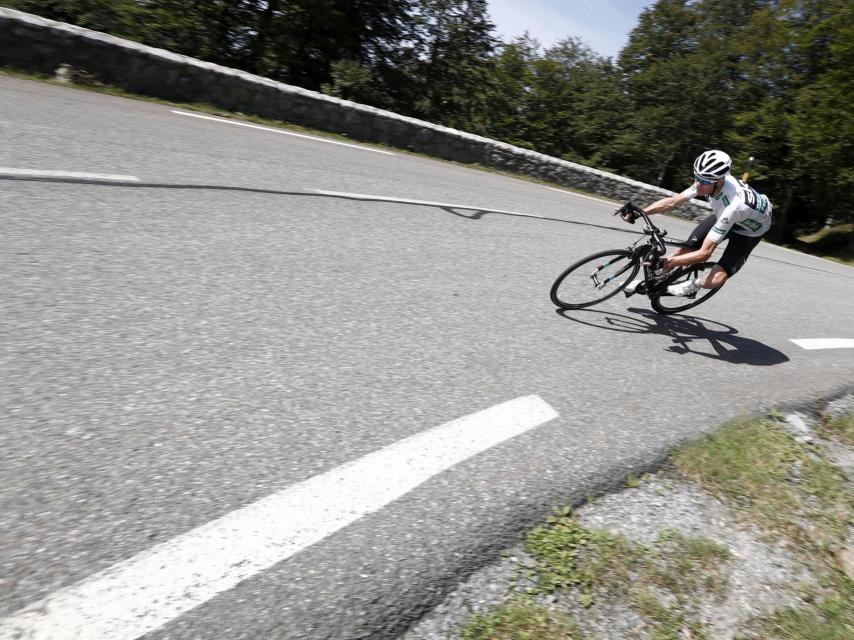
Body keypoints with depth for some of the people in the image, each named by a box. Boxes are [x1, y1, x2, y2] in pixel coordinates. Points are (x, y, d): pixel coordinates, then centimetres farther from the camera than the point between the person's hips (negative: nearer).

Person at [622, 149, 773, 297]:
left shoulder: (732, 206, -44)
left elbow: (704, 253, -41)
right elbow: (672, 202, -18)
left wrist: (665, 262, -46)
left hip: (751, 229, -6)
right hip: (724, 216, 6)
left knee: (714, 281, -20)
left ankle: (695, 284, 14)